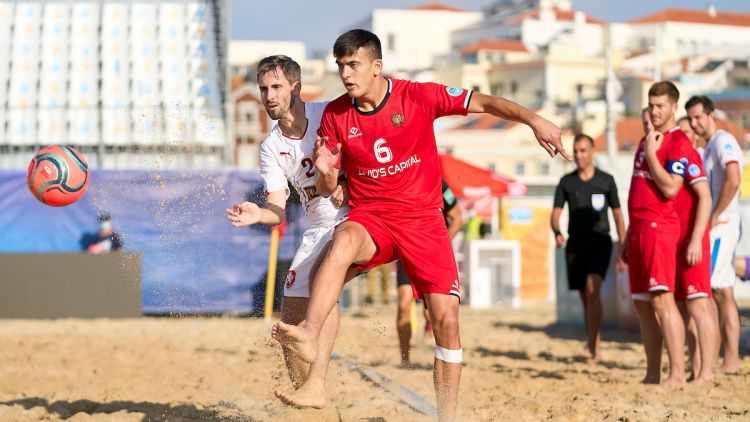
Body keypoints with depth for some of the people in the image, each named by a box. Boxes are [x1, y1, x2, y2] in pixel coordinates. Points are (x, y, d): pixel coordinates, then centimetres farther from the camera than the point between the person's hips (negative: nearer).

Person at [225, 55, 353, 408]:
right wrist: (258, 215, -25)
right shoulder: (271, 148, 3)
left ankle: (315, 388, -36)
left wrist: (345, 183, -21)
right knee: (291, 319, 0)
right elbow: (278, 210, -2)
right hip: (319, 230, 6)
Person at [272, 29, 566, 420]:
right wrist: (326, 173, -19)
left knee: (446, 320, -7)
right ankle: (308, 336, -51)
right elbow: (328, 189, 5)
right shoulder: (335, 115, -1)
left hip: (423, 219, 0)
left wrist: (534, 119, -23)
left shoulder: (418, 96, -8)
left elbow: (484, 103, -9)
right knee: (343, 240, -37)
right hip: (370, 217, 0)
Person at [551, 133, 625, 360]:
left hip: (600, 242, -3)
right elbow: (555, 214, 5)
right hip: (575, 243, 3)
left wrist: (622, 247, 3)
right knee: (585, 298, 8)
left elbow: (617, 214, 8)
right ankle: (593, 344, 20)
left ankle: (593, 345, -24)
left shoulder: (606, 180, 4)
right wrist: (557, 233, -17)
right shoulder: (566, 182, 8)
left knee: (592, 289, -22)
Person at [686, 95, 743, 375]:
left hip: (720, 228, -10)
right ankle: (731, 360, 9)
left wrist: (714, 217, -20)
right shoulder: (709, 147, 19)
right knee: (723, 294, 8)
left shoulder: (723, 141, -11)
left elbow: (733, 181, -25)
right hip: (716, 229, 10)